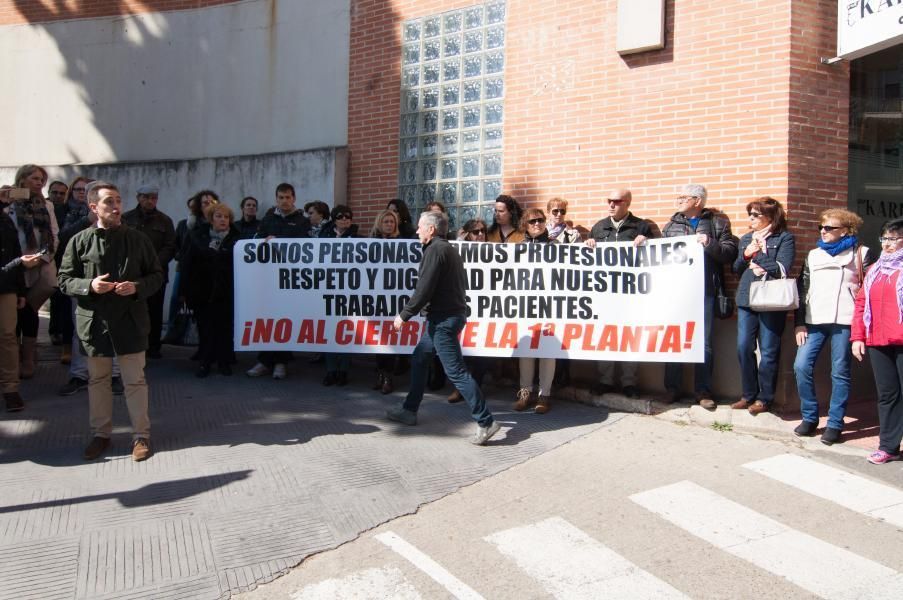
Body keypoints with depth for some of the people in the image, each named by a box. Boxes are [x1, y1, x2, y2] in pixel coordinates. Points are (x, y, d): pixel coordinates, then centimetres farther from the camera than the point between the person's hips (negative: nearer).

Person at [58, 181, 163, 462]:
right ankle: (101, 433, 27)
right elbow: (65, 280, 3)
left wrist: (137, 287, -13)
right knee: (98, 380, 13)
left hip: (130, 319, -1)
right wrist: (89, 285, -16)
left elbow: (157, 275, 5)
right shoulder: (79, 241, 0)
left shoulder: (137, 239, 1)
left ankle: (141, 435, 15)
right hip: (94, 320, 1)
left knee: (135, 380, 4)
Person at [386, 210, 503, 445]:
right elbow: (460, 284, 19)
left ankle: (486, 422, -9)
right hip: (446, 316, 11)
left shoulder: (435, 250, -14)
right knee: (418, 360, 19)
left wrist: (404, 315, -11)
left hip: (444, 319, -11)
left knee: (455, 371, -10)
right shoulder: (448, 249, 17)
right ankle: (409, 410, 28)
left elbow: (424, 289, -20)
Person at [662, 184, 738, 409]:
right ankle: (672, 388, 16)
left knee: (704, 342, 3)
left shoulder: (717, 223, 6)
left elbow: (730, 253, -2)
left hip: (704, 291, -2)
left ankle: (703, 391, 13)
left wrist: (710, 244, -17)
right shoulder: (672, 224, 15)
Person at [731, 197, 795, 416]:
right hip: (746, 300, 5)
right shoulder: (746, 239, 17)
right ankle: (749, 395, 14)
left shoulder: (784, 238, 1)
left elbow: (782, 268, -11)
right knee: (743, 348, 2)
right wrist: (746, 255, -4)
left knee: (768, 352, 0)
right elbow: (736, 269, 15)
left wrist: (755, 260, -3)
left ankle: (764, 398, 10)